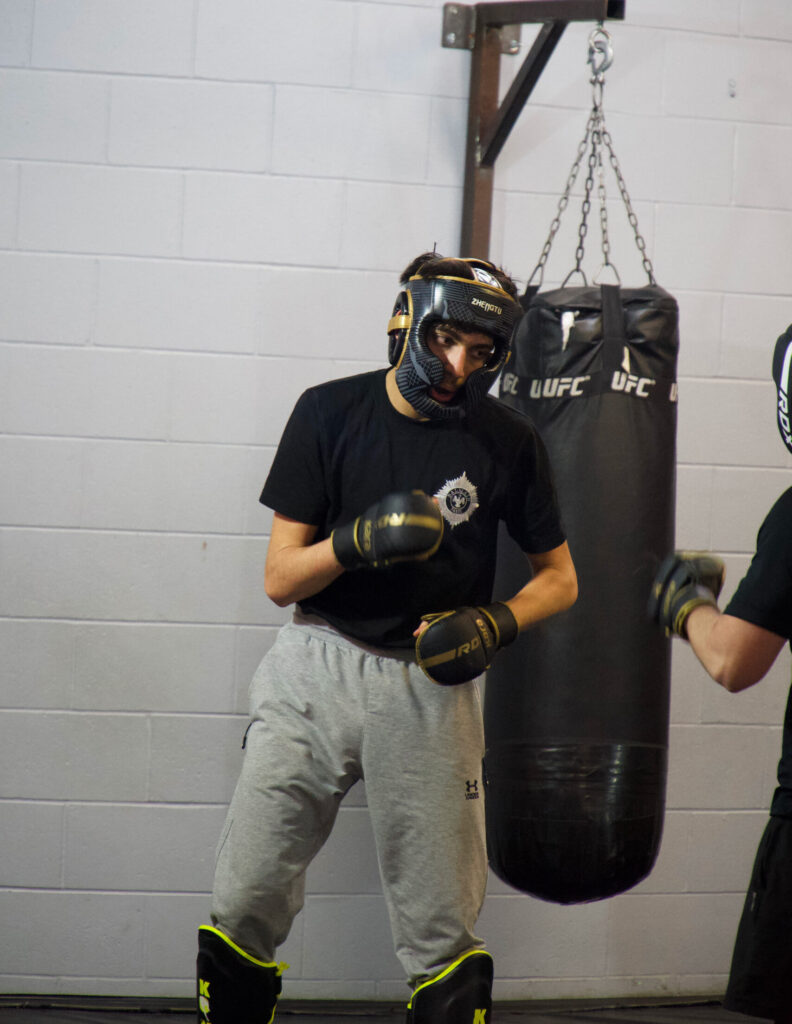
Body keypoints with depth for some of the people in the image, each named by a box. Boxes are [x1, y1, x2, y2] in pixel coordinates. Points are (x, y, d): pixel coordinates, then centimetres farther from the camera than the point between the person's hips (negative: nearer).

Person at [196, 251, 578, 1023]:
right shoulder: (331, 413, -2)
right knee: (245, 905, 0)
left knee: (441, 933, 1)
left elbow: (559, 578, 10)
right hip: (317, 667, 0)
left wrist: (497, 624, -11)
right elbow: (280, 579, -3)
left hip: (428, 683, 0)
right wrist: (359, 540, -22)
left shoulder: (507, 443, -1)